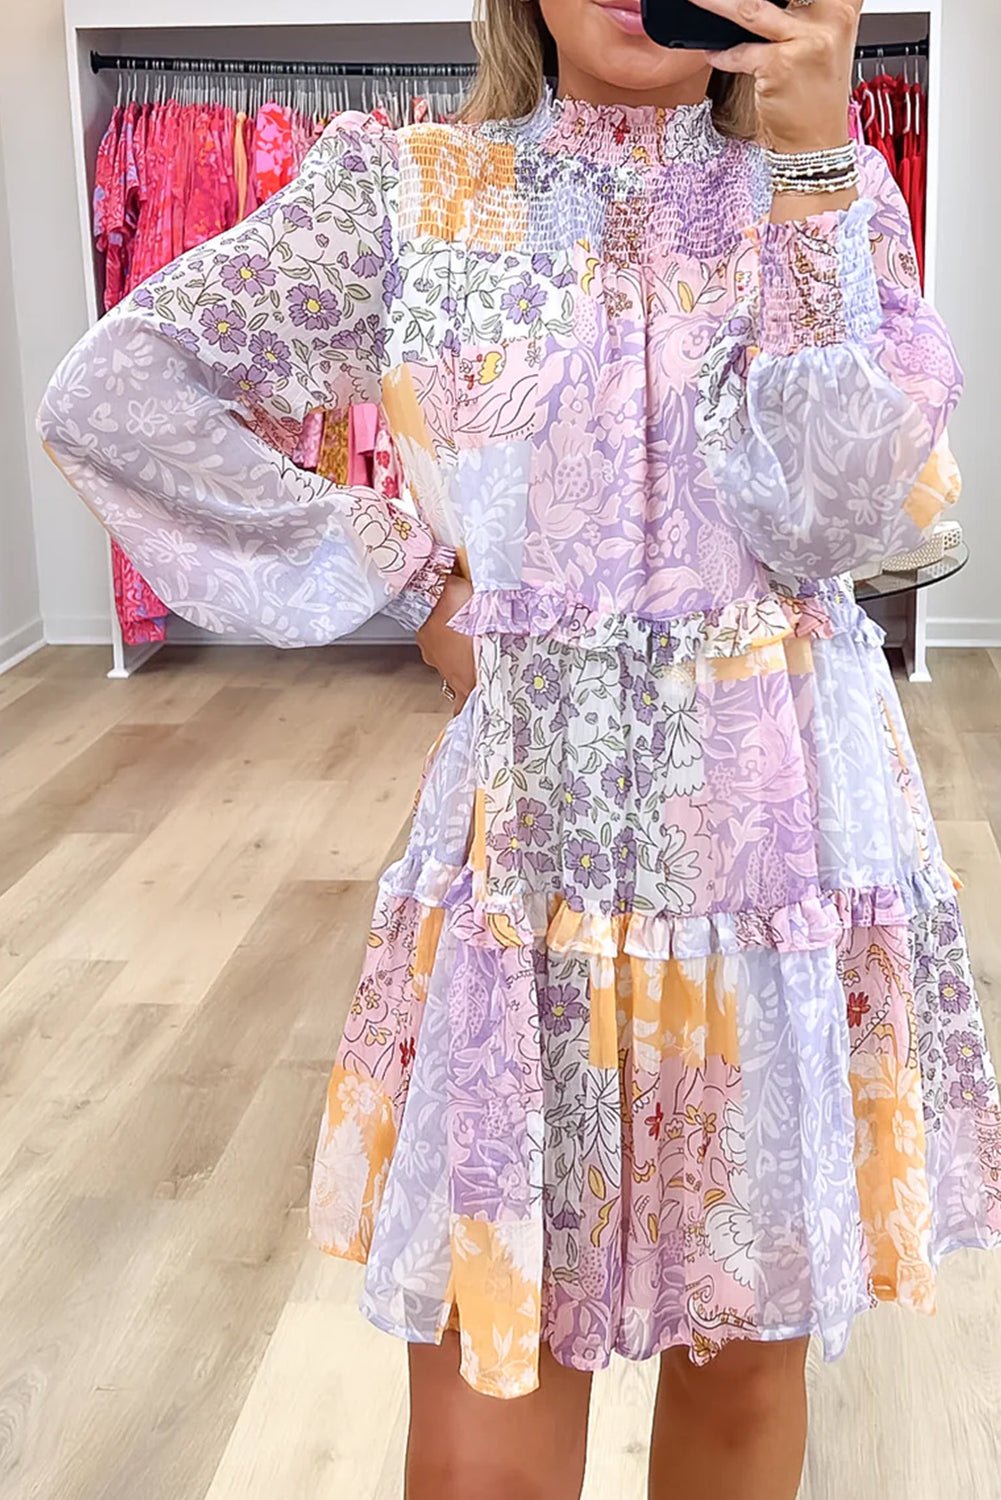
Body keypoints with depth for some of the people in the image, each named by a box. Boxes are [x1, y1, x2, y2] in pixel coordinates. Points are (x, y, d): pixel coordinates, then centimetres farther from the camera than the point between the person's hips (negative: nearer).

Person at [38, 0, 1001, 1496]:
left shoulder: (839, 194, 4)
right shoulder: (413, 196, 1)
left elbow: (833, 511, -11)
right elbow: (114, 398, -2)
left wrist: (812, 162, -13)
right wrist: (413, 576, -3)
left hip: (783, 824, 2)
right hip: (536, 831, -1)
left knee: (747, 1350, 17)